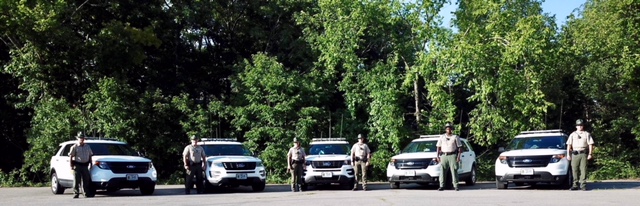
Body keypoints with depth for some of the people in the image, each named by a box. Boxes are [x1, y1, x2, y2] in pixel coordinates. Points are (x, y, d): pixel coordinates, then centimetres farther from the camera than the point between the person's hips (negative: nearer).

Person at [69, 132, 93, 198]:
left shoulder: (87, 147, 15)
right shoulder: (74, 147, 2)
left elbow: (90, 156, 20)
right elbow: (70, 157, -2)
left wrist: (90, 164, 10)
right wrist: (71, 166, -11)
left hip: (85, 165, 4)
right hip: (77, 165, -4)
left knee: (86, 180, 2)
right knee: (76, 180, -5)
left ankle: (87, 193, 8)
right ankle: (76, 194, -2)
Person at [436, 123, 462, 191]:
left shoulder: (455, 137, 7)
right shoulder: (441, 137, 13)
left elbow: (460, 147, 4)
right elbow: (438, 147, 12)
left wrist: (458, 156, -6)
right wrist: (438, 156, 1)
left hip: (453, 155, -2)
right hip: (444, 155, 2)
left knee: (454, 171, -6)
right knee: (442, 171, -4)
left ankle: (455, 185, -2)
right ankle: (442, 186, -3)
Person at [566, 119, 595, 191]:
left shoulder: (587, 134, 12)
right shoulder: (572, 135, 15)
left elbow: (590, 144, 7)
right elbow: (569, 145, 11)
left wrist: (590, 154, -3)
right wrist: (568, 154, 3)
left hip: (584, 153, -1)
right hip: (575, 154, 1)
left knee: (583, 169, -6)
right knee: (574, 170, -1)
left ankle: (583, 185, -5)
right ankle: (575, 184, 4)